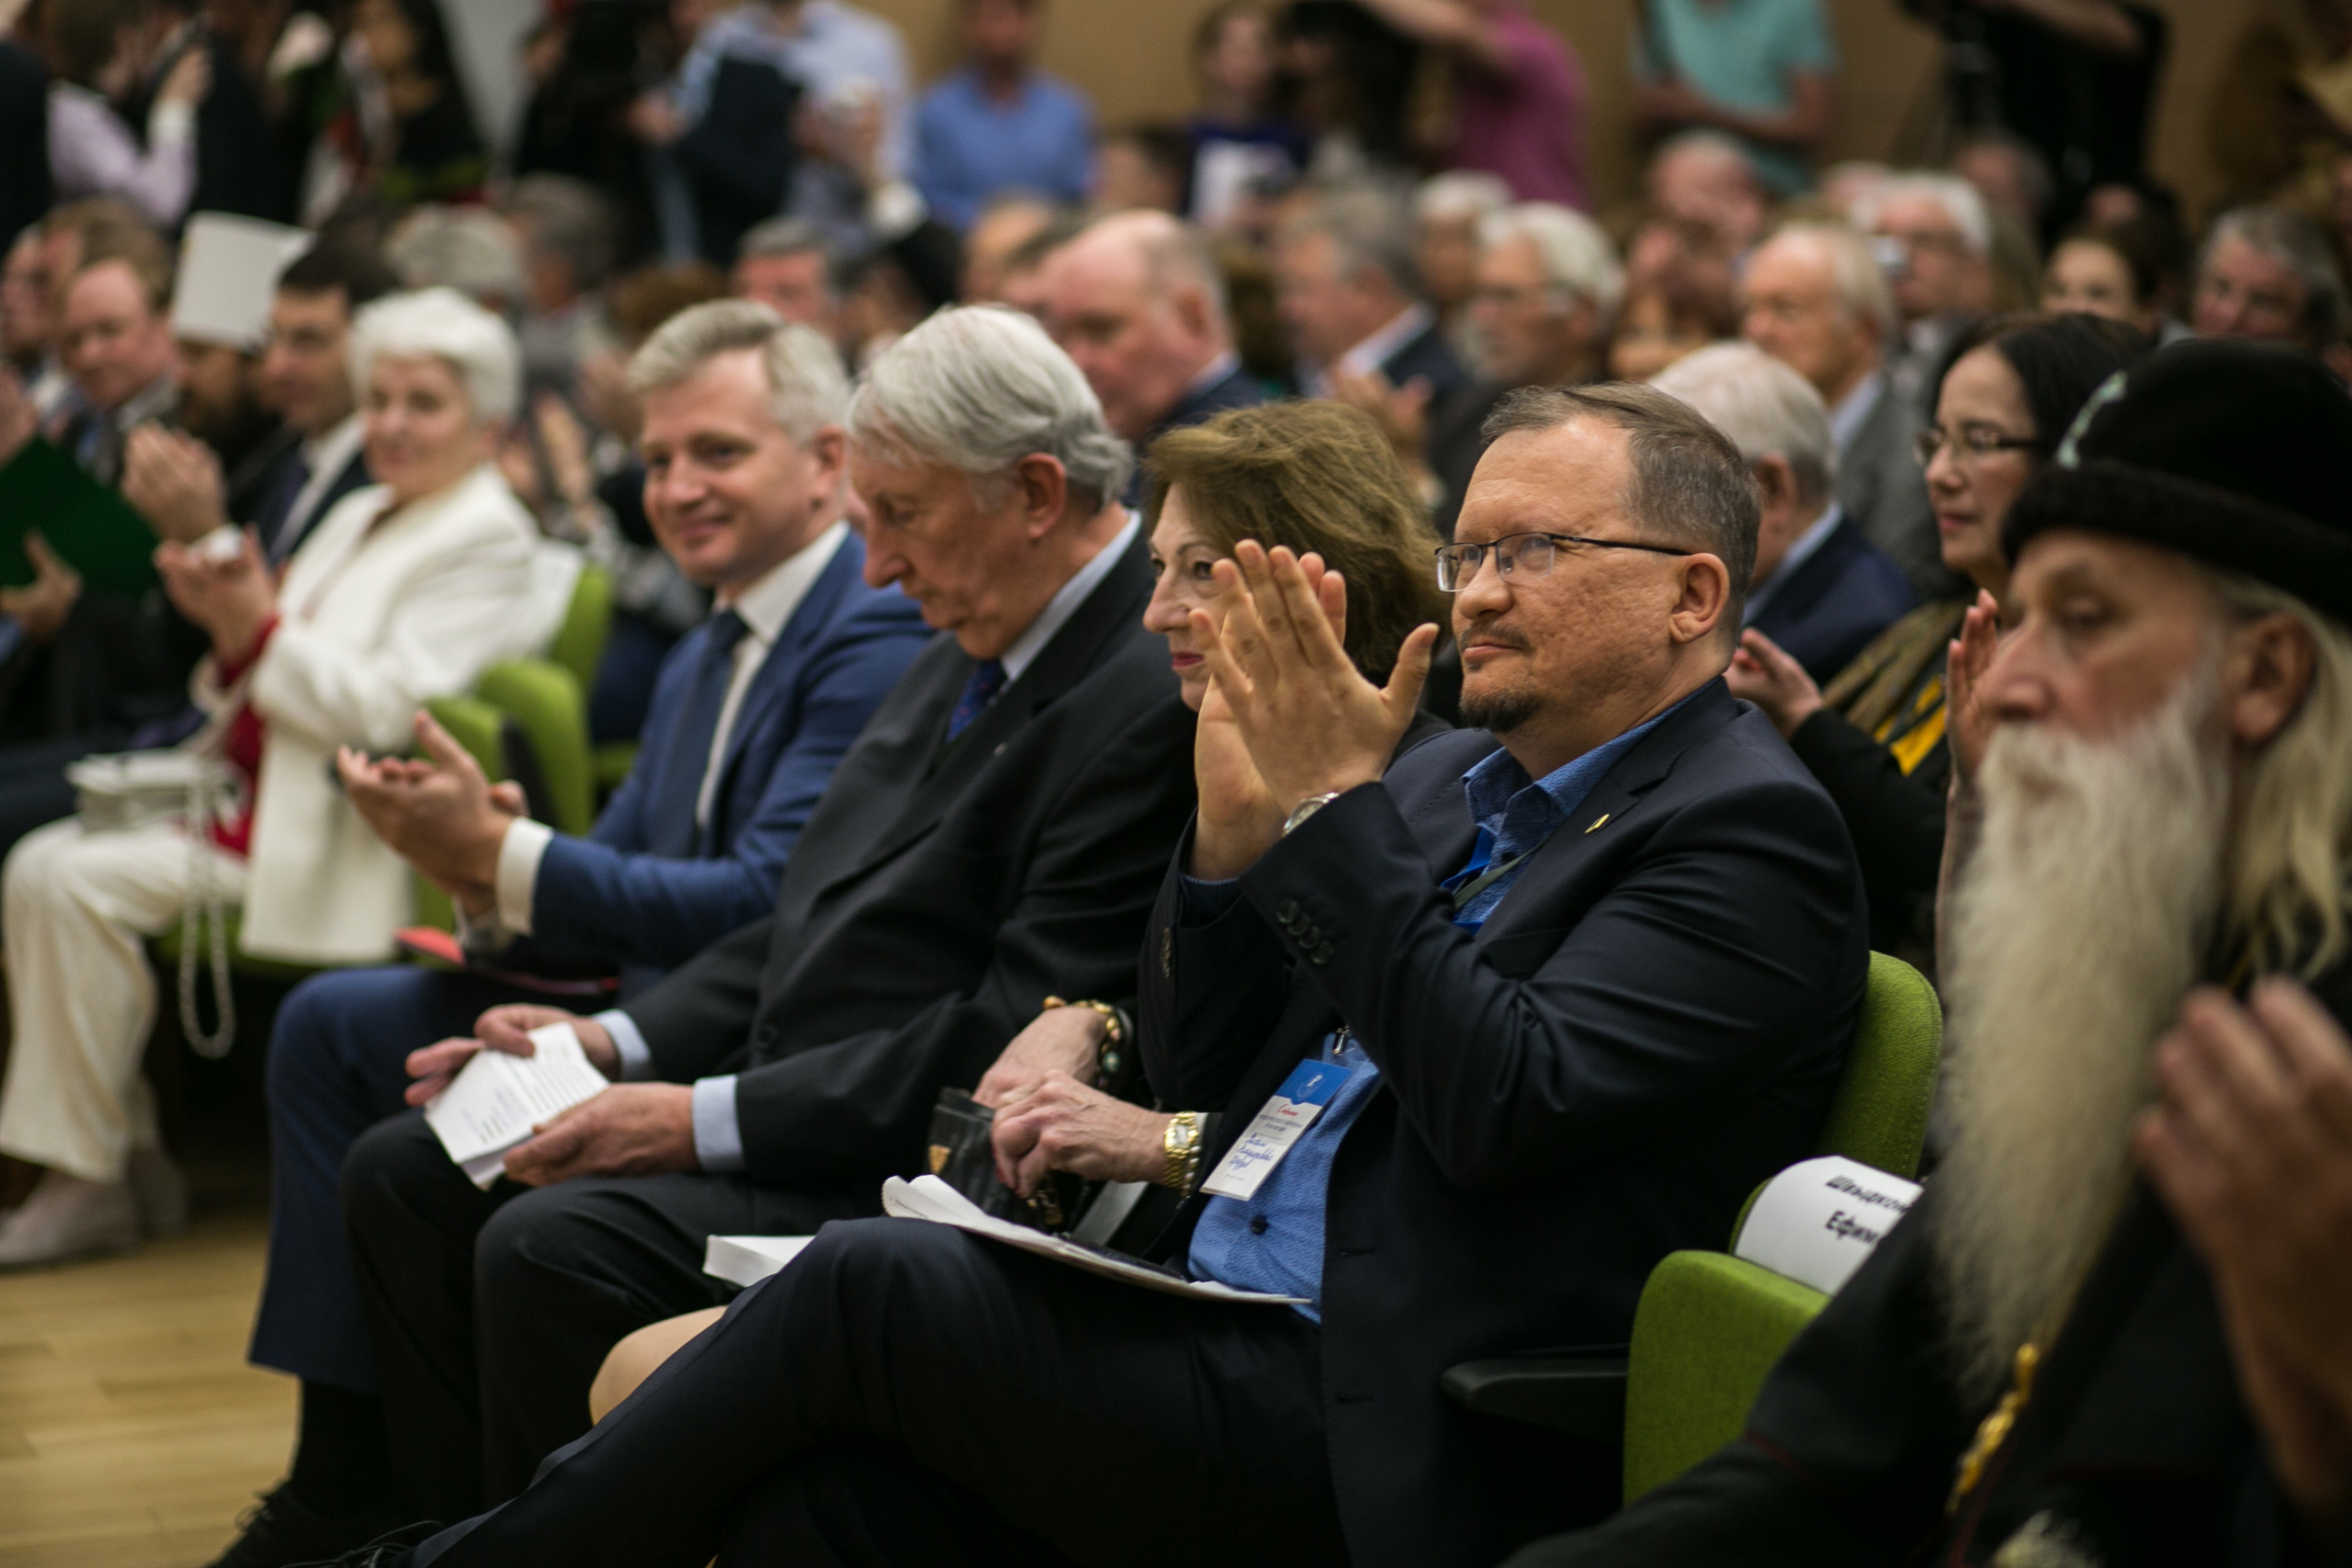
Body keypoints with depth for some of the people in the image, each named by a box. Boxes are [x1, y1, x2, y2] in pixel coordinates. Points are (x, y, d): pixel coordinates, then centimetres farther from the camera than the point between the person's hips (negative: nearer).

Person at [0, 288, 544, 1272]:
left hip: (325, 839, -9)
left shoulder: (485, 541, -7)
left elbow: (386, 712, -18)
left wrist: (263, 628, -19)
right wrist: (230, 629, -2)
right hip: (251, 791, 9)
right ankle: (127, 1154, -3)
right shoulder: (362, 518, 20)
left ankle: (92, 1185, -12)